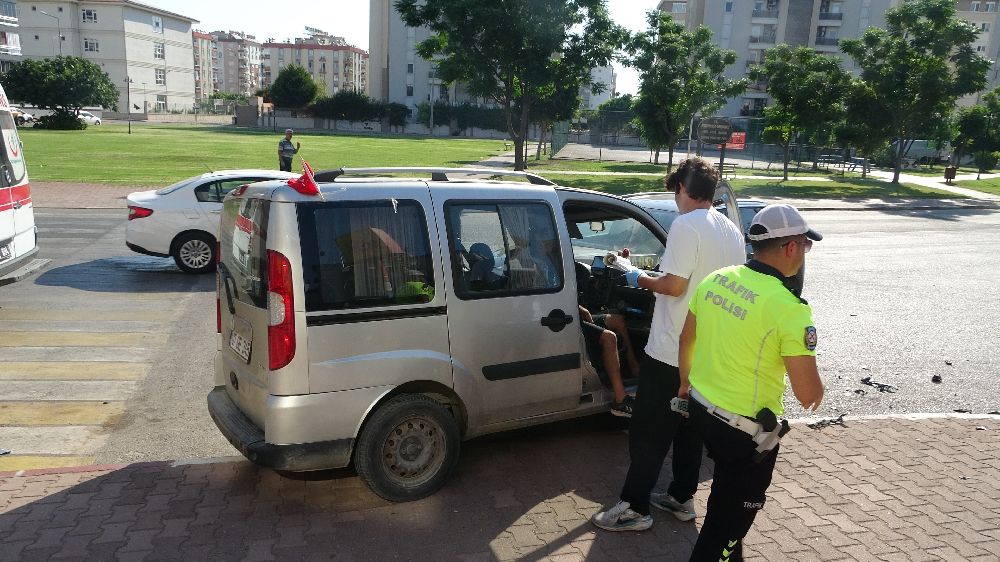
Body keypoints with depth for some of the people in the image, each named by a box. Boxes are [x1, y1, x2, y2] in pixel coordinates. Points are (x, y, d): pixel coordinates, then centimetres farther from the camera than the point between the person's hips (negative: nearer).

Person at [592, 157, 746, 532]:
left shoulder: (686, 225, -18)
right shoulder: (732, 231, 8)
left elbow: (674, 286, -23)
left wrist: (640, 280, -5)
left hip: (671, 352, -8)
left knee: (649, 431, 1)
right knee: (690, 427, 18)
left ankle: (635, 508, 8)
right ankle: (682, 498, 29)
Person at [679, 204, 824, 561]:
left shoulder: (715, 279, -3)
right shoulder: (789, 307, -23)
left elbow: (686, 338, 11)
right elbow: (807, 395, -20)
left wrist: (686, 381, 29)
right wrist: (817, 388, 4)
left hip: (701, 408, 8)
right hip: (746, 429, -8)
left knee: (727, 494, 31)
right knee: (729, 519, 11)